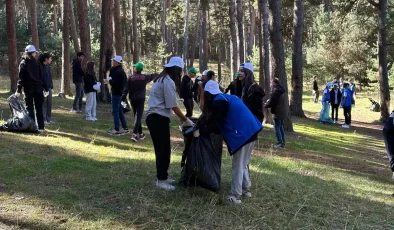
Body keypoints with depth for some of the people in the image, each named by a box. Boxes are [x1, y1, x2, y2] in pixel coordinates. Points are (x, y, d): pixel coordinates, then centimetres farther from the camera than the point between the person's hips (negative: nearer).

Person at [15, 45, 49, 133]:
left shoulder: (23, 63, 0)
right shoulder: (37, 62, 3)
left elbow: (21, 78, -6)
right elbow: (41, 76, 2)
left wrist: (18, 90, -6)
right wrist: (45, 88, 4)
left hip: (28, 88, -1)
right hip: (38, 88, 1)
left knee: (29, 108, 7)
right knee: (39, 108, 4)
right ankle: (41, 127, 0)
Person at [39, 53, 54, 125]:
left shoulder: (48, 67, 14)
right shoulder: (40, 66, -11)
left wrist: (52, 88, 18)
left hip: (49, 88, 8)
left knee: (49, 104, 9)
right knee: (44, 105, -3)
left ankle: (48, 119, 17)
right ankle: (43, 120, 3)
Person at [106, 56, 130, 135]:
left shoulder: (118, 72, -18)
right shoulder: (121, 70, 14)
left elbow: (115, 83, -26)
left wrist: (109, 80, -9)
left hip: (116, 93, -10)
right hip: (119, 92, 10)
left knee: (115, 111, -5)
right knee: (120, 111, 14)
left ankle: (116, 130, -2)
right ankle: (125, 128, 18)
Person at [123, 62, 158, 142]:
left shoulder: (131, 78, -4)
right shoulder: (144, 77, -1)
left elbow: (126, 89, -8)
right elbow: (152, 76, 20)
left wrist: (123, 97, -5)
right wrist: (157, 74, 40)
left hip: (133, 99, 1)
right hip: (141, 99, -1)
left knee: (136, 116, 15)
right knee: (138, 116, -6)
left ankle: (140, 134, 23)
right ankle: (134, 134, -20)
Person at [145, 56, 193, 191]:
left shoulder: (162, 79, 18)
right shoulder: (169, 82, -14)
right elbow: (173, 106, -15)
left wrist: (182, 118, 14)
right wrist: (186, 120, -6)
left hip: (154, 117, 10)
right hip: (159, 118, -10)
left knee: (161, 149, 15)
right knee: (164, 149, -5)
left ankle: (162, 177, 24)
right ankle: (161, 180, 1)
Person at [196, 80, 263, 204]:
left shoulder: (218, 102, -9)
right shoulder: (227, 98, 20)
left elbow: (216, 125, -12)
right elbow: (221, 121, 27)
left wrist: (200, 131, -3)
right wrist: (204, 126, 31)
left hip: (243, 134, -9)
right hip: (250, 131, 9)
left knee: (237, 165, 0)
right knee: (243, 163, 22)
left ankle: (236, 196, 5)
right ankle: (246, 189, 31)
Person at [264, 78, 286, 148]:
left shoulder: (275, 91, -19)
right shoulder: (281, 90, 11)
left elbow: (271, 102, -18)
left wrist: (265, 106, 0)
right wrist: (268, 102, 12)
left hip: (277, 112, -10)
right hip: (282, 111, 10)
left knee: (277, 128, -3)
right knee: (281, 127, 17)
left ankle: (280, 143, -3)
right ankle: (283, 142, 23)